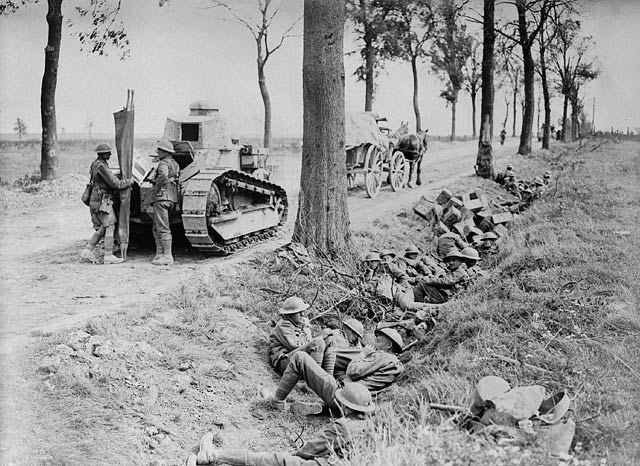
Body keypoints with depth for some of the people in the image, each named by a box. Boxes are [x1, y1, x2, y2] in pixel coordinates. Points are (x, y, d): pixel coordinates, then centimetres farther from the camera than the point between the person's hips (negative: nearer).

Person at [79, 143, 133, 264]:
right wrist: (129, 181, -5)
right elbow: (115, 184, -19)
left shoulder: (95, 164, 14)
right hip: (102, 201, -10)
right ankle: (108, 256, -4)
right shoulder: (102, 167, -17)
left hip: (96, 201, 10)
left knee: (102, 229, 13)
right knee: (110, 227, -5)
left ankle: (87, 251, 9)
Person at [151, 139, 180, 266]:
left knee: (163, 228, -8)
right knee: (156, 228, 15)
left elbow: (163, 176, -30)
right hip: (172, 198, 10)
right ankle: (159, 254, 15)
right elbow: (177, 178, 25)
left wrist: (157, 188, -17)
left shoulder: (164, 163, -9)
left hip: (162, 197, -10)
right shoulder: (175, 164, 19)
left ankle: (167, 256, -9)